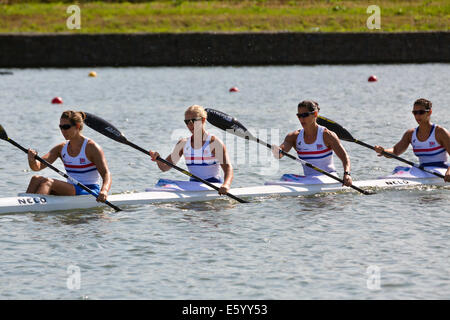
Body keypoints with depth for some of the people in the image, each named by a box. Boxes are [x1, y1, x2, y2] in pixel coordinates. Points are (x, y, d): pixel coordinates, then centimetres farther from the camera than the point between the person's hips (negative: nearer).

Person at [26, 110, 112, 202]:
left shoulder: (91, 147, -8)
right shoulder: (61, 148, 10)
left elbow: (106, 174, -16)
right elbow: (37, 166, 1)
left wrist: (104, 191, -38)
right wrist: (32, 160, -25)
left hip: (89, 191, -6)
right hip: (71, 190, 6)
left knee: (48, 182, -27)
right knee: (36, 179, -15)